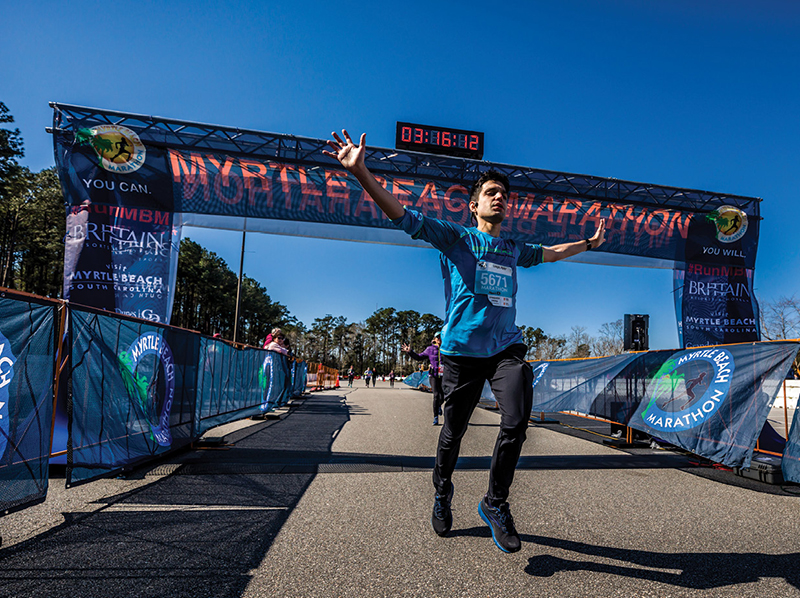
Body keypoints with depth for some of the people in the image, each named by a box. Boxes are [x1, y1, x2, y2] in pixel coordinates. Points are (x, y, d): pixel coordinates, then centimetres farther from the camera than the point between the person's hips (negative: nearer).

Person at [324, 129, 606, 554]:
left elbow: (548, 253, 41)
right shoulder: (454, 237, 5)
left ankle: (495, 503, 3)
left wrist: (588, 243, 48)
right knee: (453, 431, 6)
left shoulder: (513, 250, 20)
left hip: (506, 347, 3)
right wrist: (360, 171, -13)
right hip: (462, 349, -3)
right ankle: (442, 493, 34)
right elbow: (401, 215, -4)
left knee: (516, 421, -17)